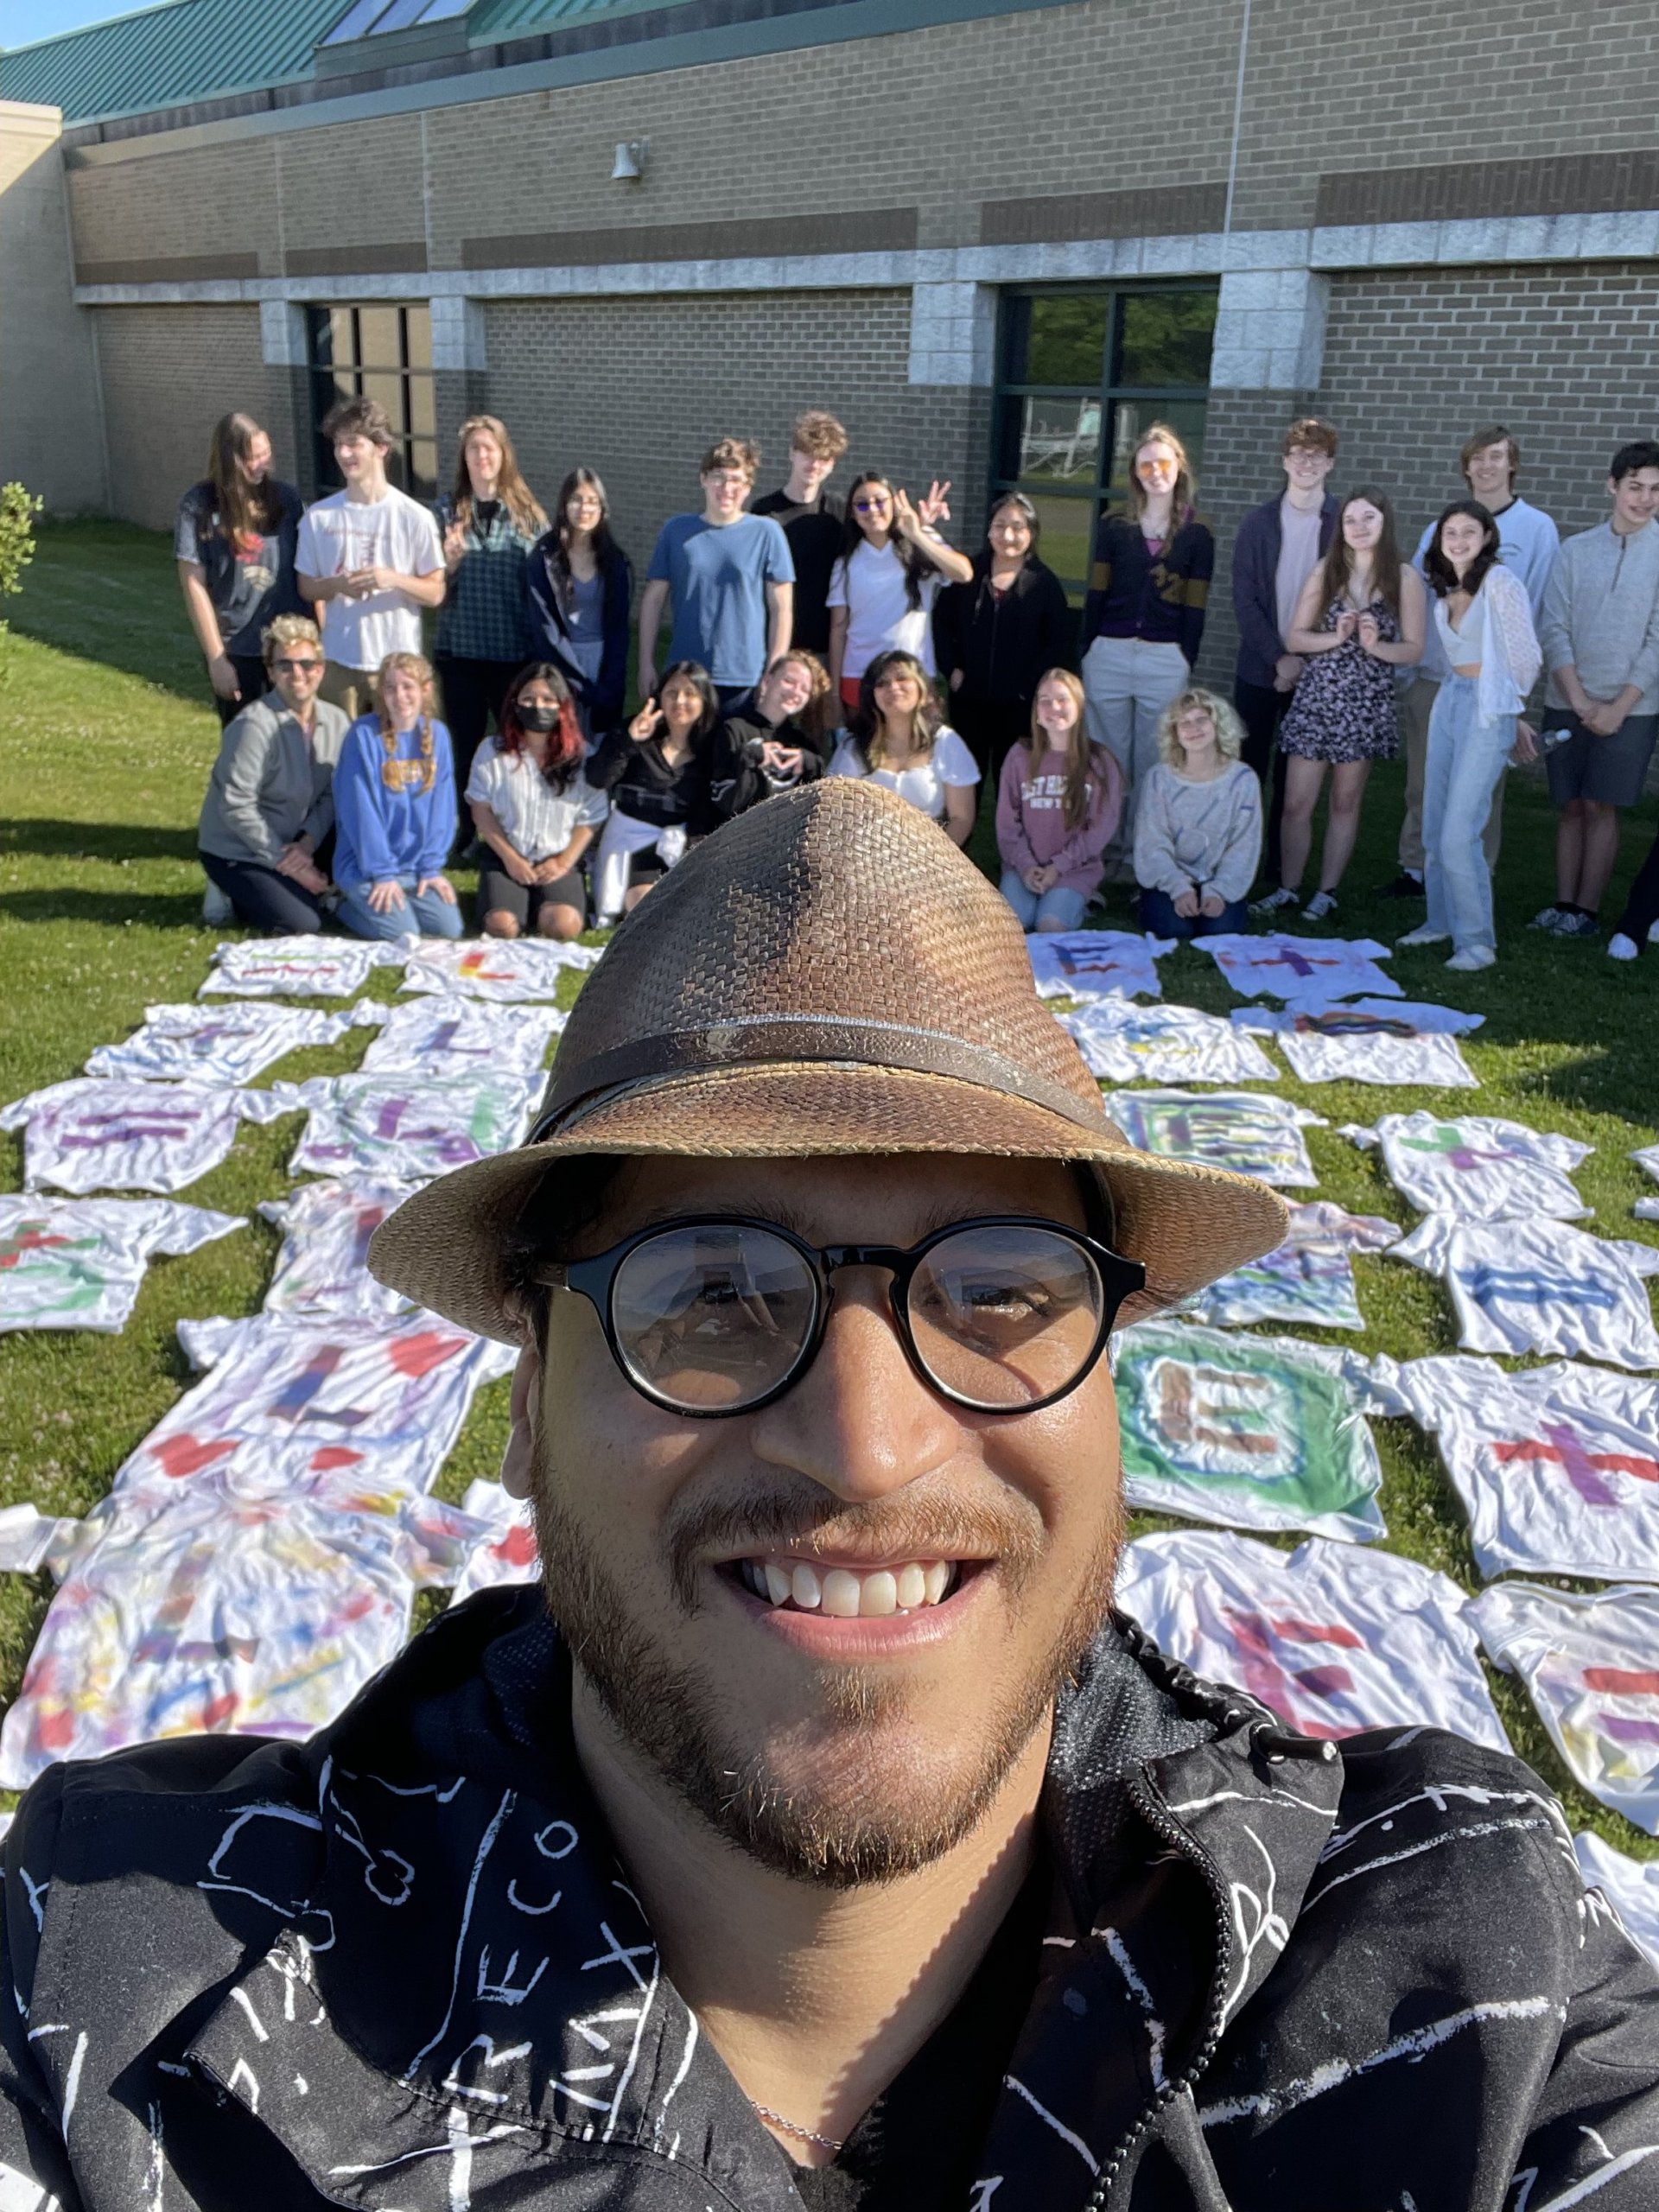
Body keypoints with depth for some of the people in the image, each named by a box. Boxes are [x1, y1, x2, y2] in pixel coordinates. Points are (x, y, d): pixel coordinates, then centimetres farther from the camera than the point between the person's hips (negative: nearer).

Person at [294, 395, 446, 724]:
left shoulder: (414, 516, -5)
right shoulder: (319, 516, 1)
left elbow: (435, 593, -2)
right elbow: (306, 588, 8)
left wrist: (393, 579, -20)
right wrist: (337, 584, -15)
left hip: (398, 662, -2)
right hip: (338, 662, 2)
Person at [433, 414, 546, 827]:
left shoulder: (528, 513, 2)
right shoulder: (446, 512, 4)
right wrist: (450, 562, -15)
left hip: (515, 651, -1)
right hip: (460, 650, 1)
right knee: (466, 746, 10)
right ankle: (468, 831, 24)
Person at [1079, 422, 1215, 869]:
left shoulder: (1198, 533, 3)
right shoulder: (1115, 525, 9)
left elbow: (1195, 606, 1)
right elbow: (1096, 593, 8)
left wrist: (1187, 662, -4)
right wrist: (1086, 650, 1)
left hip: (1166, 659, -2)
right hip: (1108, 653, 2)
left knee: (1151, 763, 4)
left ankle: (1139, 852, 11)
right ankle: (1104, 846, 15)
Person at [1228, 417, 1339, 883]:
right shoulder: (1258, 523, 3)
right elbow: (1244, 599, -2)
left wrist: (1306, 660, -10)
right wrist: (1279, 657, -11)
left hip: (1316, 671, 0)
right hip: (1259, 667, 1)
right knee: (1248, 769, 3)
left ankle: (1281, 866, 13)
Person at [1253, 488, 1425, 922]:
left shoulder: (1405, 578, 0)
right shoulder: (1326, 572, 4)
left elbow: (1413, 650, 0)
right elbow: (1295, 638, 2)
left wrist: (1376, 645, -18)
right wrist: (1337, 637, -14)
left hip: (1366, 704, -1)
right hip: (1316, 698, 1)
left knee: (1345, 803, 8)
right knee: (1296, 803, -1)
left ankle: (1326, 892, 16)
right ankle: (1288, 889, 12)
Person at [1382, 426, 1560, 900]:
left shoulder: (1537, 529, 2)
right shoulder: (1441, 529, 12)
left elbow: (1535, 608, -2)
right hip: (1428, 676, 4)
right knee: (1421, 781, 8)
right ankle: (1415, 868, 18)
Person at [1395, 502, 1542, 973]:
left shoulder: (1501, 582, -12)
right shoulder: (1444, 589, 11)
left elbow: (1526, 657, -9)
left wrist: (1510, 711, 5)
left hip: (1487, 711, -7)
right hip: (1449, 701, 7)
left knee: (1459, 833, -11)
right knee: (1435, 827, 10)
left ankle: (1476, 941, -1)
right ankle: (1442, 921, 24)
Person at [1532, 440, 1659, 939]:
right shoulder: (1575, 551, 5)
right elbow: (1554, 630, 1)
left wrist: (1618, 707, -11)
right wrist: (1578, 700, -8)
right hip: (1567, 704, 2)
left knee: (1600, 807, -2)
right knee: (1571, 806, 6)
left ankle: (1587, 911, 5)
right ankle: (1563, 904, 12)